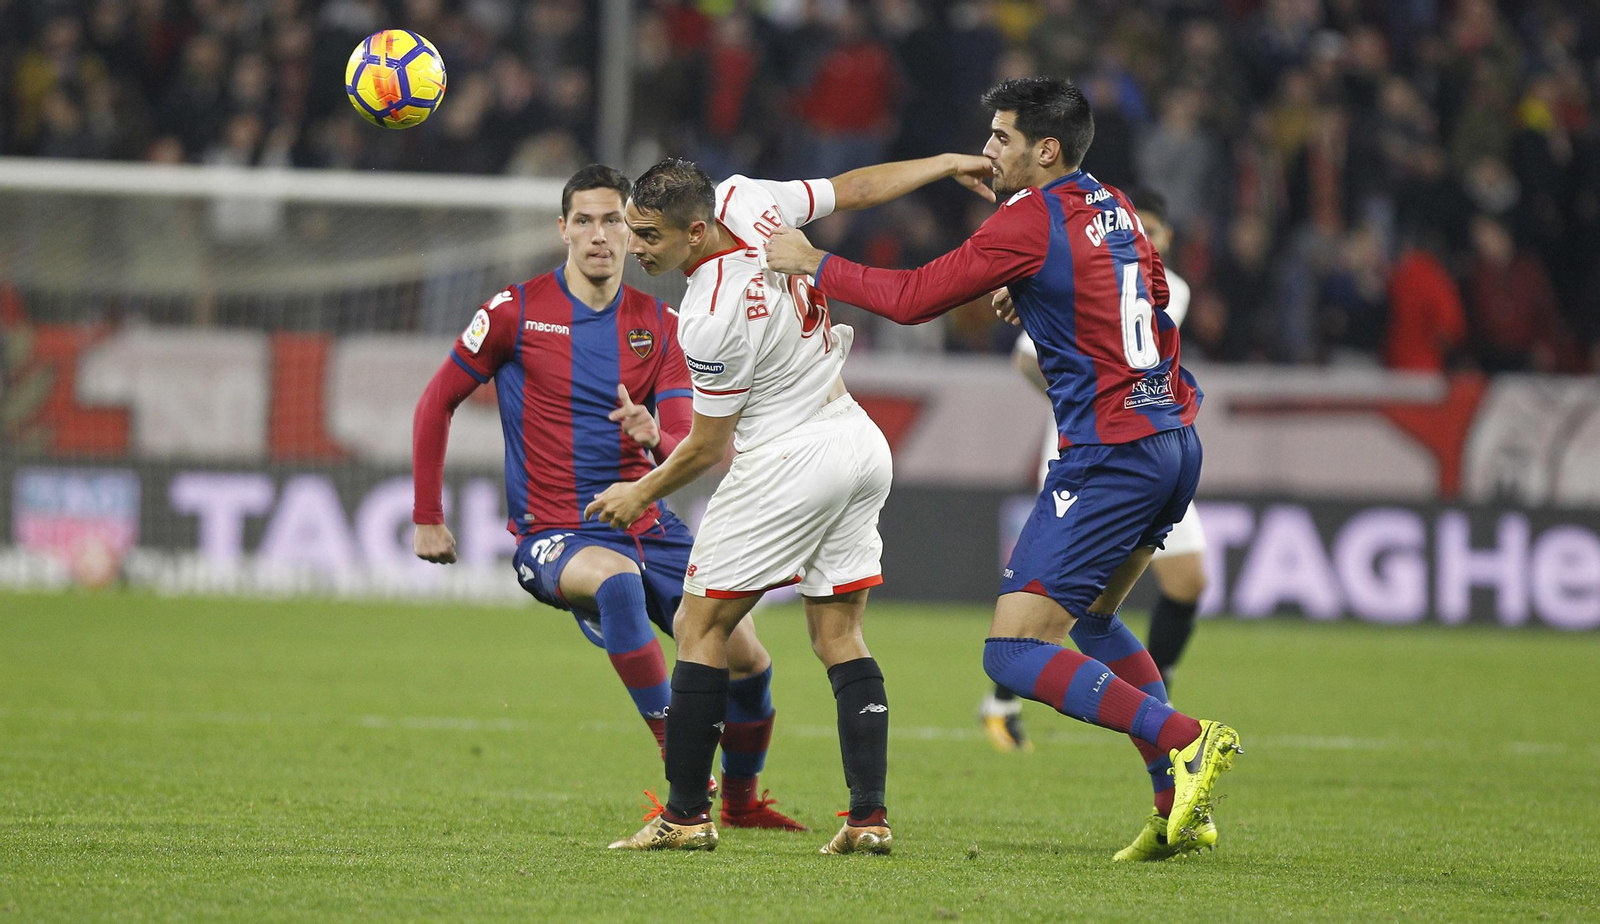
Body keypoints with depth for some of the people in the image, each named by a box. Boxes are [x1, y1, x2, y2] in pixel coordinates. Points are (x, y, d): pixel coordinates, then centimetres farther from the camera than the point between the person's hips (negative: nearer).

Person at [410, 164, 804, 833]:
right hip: (552, 534, -4)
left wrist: (654, 438, -27)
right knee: (617, 577, -40)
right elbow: (437, 403, 5)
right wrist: (427, 520, 2)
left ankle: (740, 802, 23)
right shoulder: (517, 311, -3)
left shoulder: (659, 326, 6)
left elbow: (689, 448, -2)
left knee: (748, 661, -4)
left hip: (646, 527, 4)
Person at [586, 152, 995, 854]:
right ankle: (870, 815, 1)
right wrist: (948, 164, 26)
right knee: (840, 636, 8)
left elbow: (709, 447, -12)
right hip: (859, 444, 9)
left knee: (701, 627, 1)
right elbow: (856, 188, 11)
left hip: (789, 460, -9)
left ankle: (685, 814, 1)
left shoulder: (711, 320, -24)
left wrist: (641, 494, 5)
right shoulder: (744, 200, -4)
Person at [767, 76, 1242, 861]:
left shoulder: (1030, 222, -13)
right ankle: (1181, 809, 18)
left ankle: (1185, 739, -21)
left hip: (1110, 456, -9)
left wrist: (814, 264, 1)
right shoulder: (1111, 206, 12)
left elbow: (912, 298, -11)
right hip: (1174, 439, 9)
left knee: (1014, 653, -9)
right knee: (1090, 618, 25)